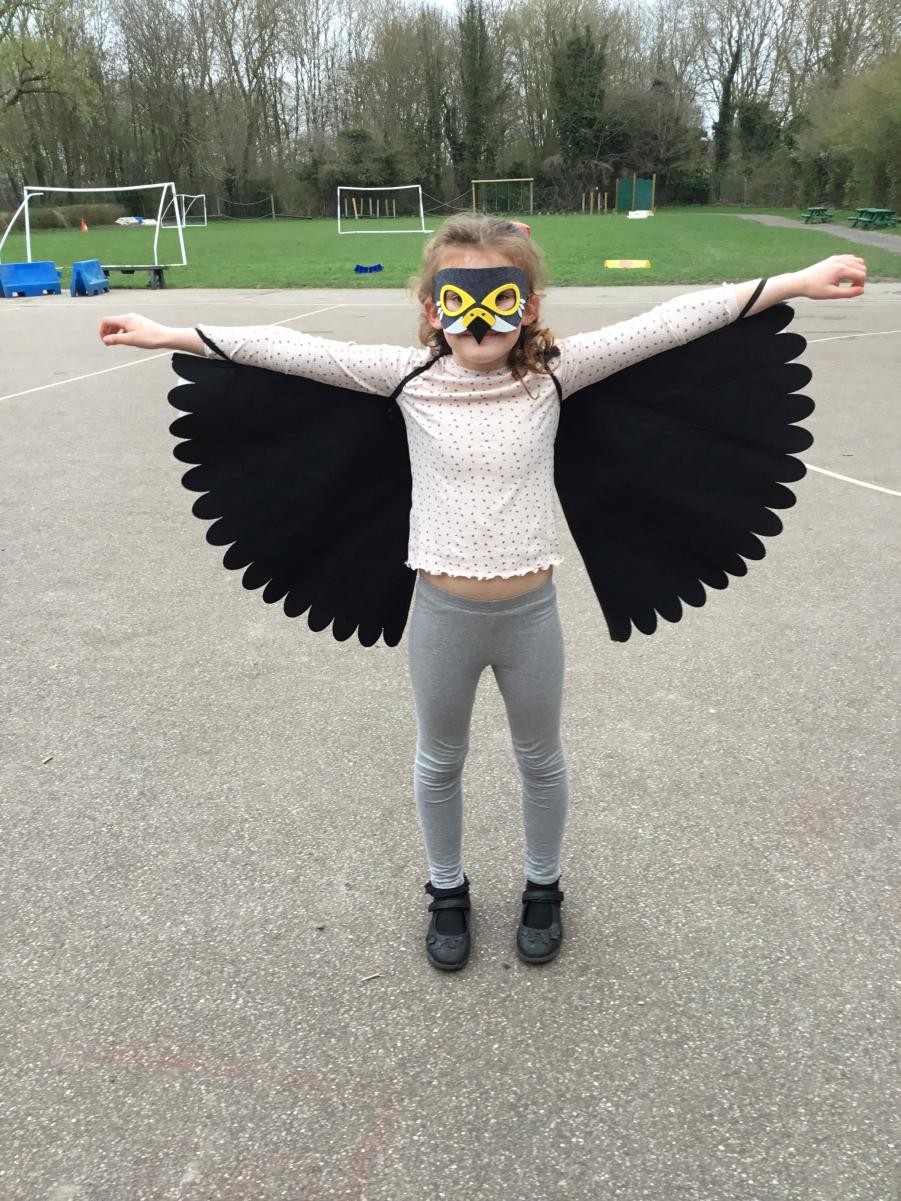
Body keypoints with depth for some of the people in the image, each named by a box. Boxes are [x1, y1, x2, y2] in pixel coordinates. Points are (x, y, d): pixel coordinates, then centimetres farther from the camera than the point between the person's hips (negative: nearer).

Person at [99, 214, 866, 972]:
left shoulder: (553, 372, -9)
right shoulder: (410, 376, -9)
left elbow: (668, 325, -12)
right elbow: (290, 350, -9)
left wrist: (796, 283, -14)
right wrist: (172, 336, -10)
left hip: (531, 611, 0)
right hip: (444, 612, 0)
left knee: (541, 760, 20)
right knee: (439, 763, 19)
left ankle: (543, 890, 46)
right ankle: (447, 893, 45)